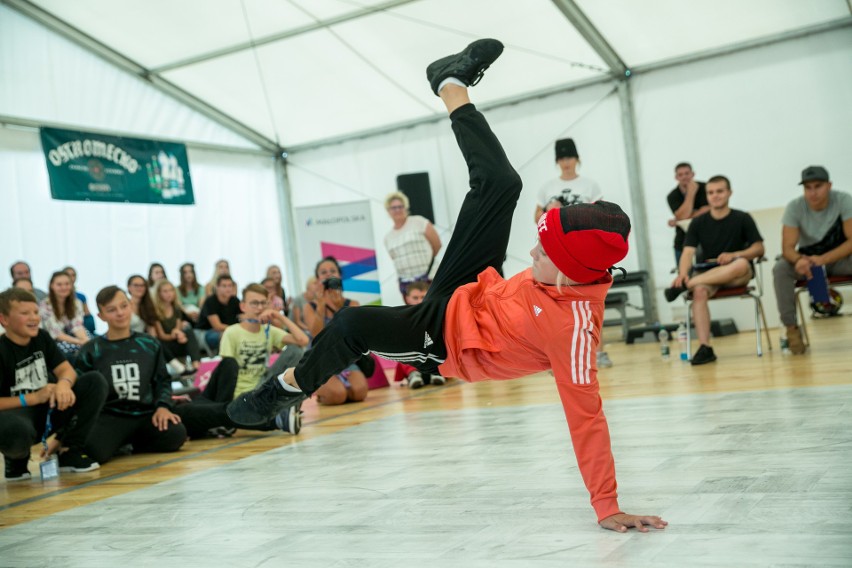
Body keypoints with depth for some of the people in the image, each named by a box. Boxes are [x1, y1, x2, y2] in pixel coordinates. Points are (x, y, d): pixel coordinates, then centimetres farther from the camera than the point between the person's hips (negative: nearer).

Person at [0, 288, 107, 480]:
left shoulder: (42, 337, 3)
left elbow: (66, 370, 1)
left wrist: (64, 384, -23)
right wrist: (34, 398, -24)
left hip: (49, 410, 6)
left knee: (95, 382, -14)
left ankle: (69, 451, -5)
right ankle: (16, 460, -3)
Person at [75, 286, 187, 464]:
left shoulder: (150, 344, 9)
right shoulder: (91, 350, 3)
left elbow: (162, 380, 14)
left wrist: (163, 406, -6)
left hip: (145, 414, 3)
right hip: (109, 416, -3)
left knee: (175, 435, -26)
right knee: (95, 451, -34)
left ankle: (131, 444, 3)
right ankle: (117, 443, 4)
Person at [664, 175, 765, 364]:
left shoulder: (742, 219, 4)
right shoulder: (698, 223, 6)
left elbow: (759, 249, 1)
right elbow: (688, 252, -5)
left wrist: (733, 255, -18)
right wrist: (683, 274, -27)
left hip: (736, 276, -1)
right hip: (706, 273, 1)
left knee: (741, 264, -38)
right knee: (699, 291, -35)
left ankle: (684, 286, -34)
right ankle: (705, 348, -38)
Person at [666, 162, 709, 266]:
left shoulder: (704, 188, -4)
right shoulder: (672, 196, -2)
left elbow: (707, 211, -12)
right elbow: (683, 216, -16)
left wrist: (678, 221, -13)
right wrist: (691, 193, -17)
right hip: (683, 241, 1)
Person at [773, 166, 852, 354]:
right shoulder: (794, 207, -16)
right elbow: (787, 248, -20)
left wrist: (823, 259, -37)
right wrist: (799, 259, -45)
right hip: (807, 258, 1)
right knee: (780, 268, -29)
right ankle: (791, 327, -23)